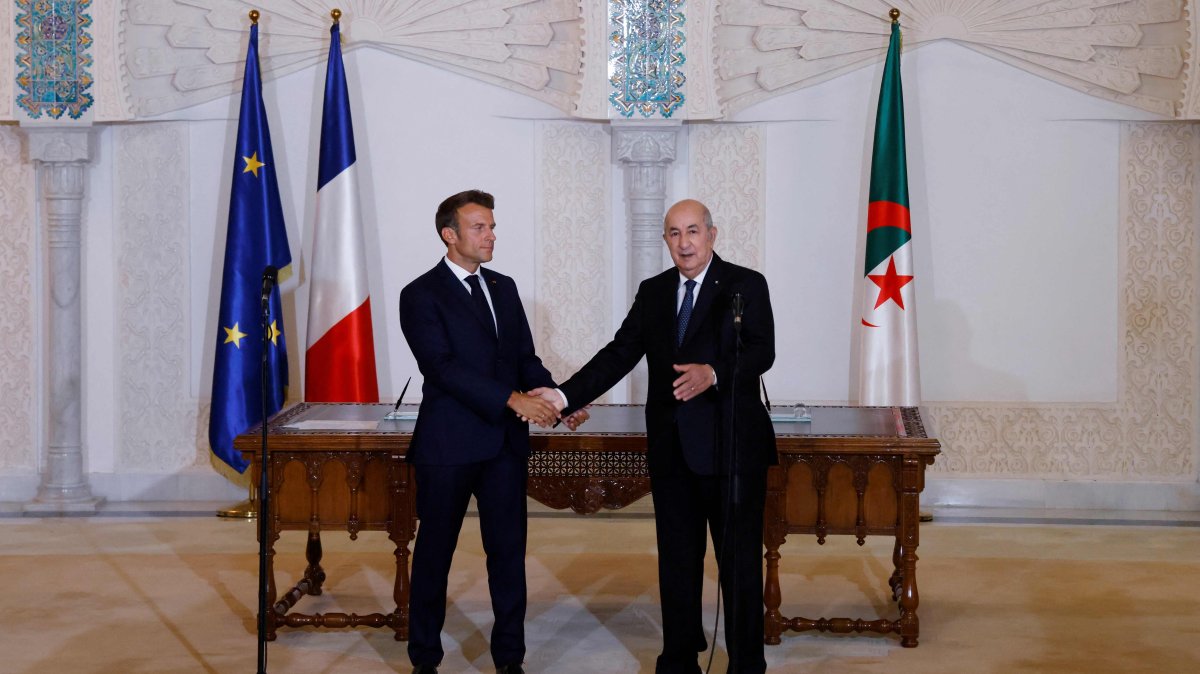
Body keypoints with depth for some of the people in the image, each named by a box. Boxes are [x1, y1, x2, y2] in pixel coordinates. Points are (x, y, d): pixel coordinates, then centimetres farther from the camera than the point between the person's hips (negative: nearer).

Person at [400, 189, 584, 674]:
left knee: (508, 549, 6)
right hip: (449, 445, -5)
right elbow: (441, 366, -18)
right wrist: (512, 399, -25)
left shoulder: (503, 288, 13)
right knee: (435, 551, 7)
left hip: (505, 442, 5)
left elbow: (526, 357, 13)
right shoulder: (421, 295, -7)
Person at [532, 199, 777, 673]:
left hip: (732, 448, -5)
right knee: (677, 559, 12)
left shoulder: (746, 286, -4)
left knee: (740, 559, 2)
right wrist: (564, 395, -7)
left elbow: (762, 350, -17)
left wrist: (713, 374, -35)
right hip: (672, 450, 5)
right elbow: (620, 354, 5)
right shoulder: (652, 292, 11)